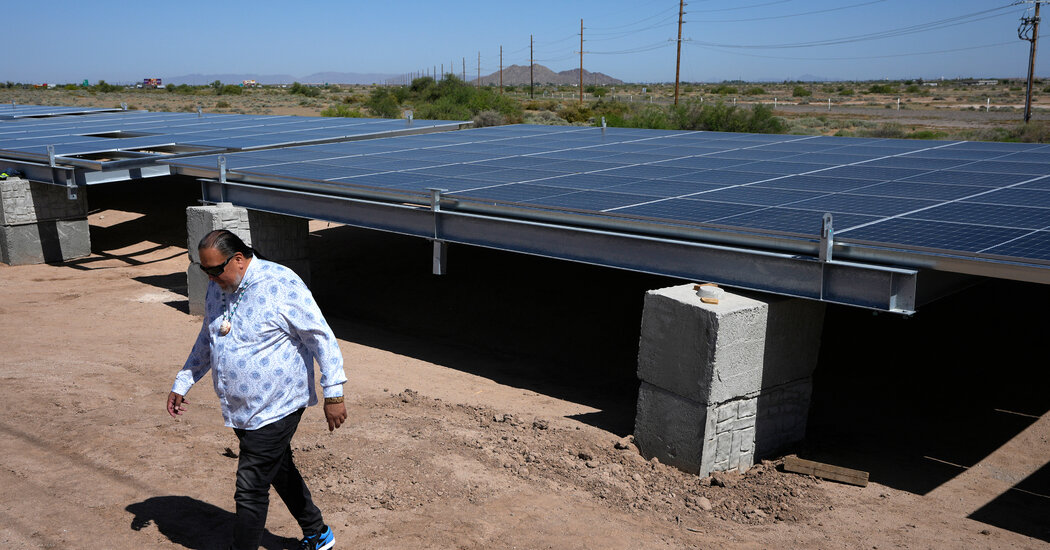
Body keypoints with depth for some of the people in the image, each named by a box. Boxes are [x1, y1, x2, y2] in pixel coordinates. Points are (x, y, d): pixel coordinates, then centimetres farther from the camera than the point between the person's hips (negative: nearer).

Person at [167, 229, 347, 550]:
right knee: (280, 471, 21)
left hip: (275, 408, -8)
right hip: (240, 410, 8)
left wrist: (333, 394, -19)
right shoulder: (217, 287, 3)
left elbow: (322, 338, -18)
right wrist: (182, 383, 18)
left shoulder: (281, 285, -20)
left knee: (250, 490, -5)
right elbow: (207, 340, 20)